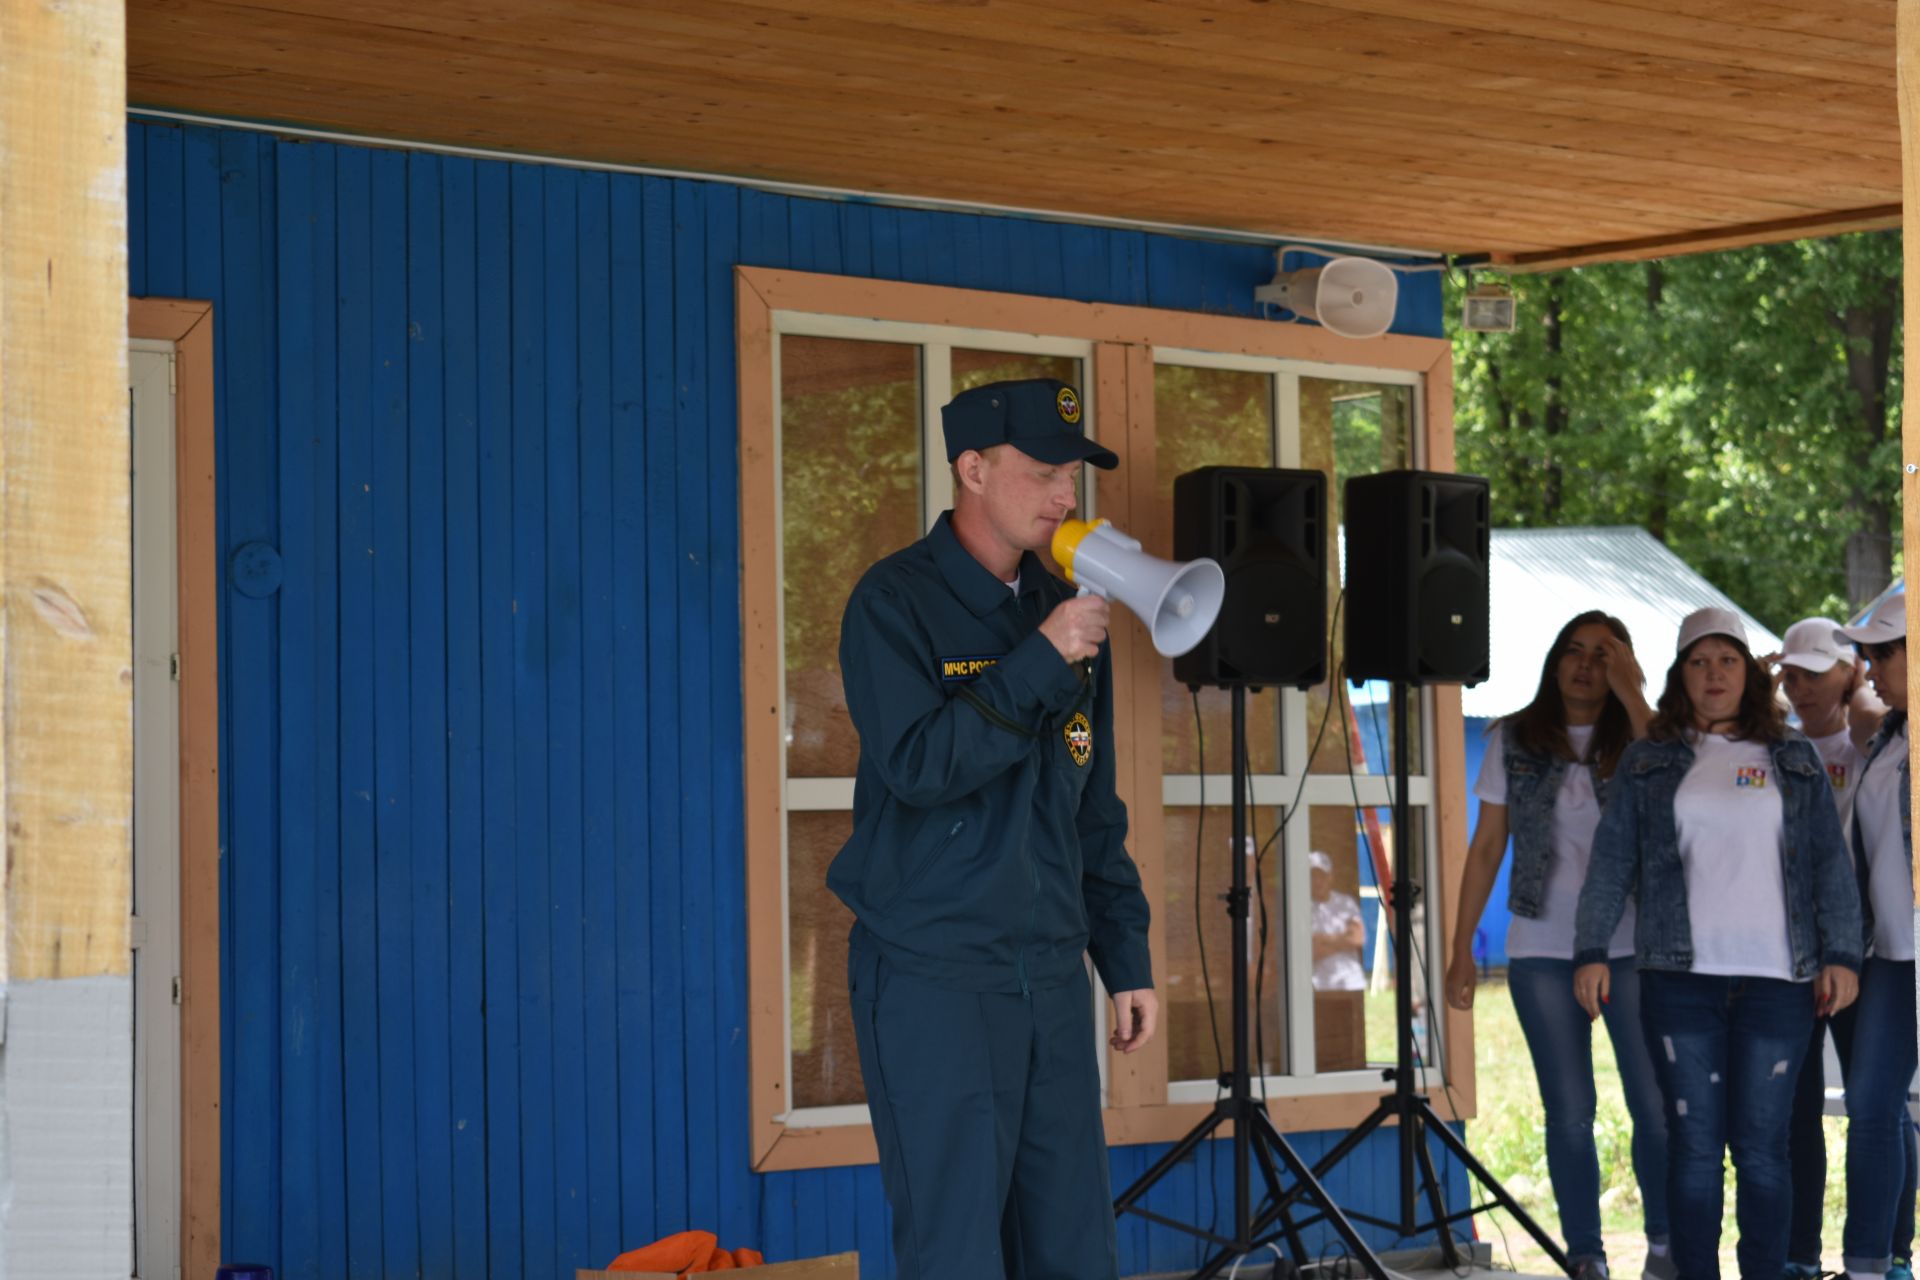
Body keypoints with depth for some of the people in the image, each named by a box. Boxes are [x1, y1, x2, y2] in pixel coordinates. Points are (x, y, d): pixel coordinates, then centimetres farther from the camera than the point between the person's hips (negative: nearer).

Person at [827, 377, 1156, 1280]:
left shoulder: (1063, 608, 13)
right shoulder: (896, 602, -6)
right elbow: (919, 766, -19)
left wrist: (1126, 957, 16)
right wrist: (1041, 663, -20)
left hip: (1051, 974, 6)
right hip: (933, 978, -6)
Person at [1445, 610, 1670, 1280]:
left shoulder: (1636, 738, 2)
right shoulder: (1514, 740, 5)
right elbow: (1486, 848, 6)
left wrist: (1631, 694, -18)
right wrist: (1461, 949, 3)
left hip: (1631, 948, -1)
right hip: (1542, 953, 1)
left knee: (1656, 1104, -3)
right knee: (1570, 1112, 4)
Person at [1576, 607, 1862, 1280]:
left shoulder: (1794, 759, 11)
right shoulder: (1647, 762, 11)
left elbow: (1830, 863, 8)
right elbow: (1611, 862, 8)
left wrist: (1841, 955, 0)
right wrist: (1591, 951, 0)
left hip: (1775, 976, 0)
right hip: (1679, 975, 0)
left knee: (1761, 1145, -2)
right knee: (1694, 1142, 0)